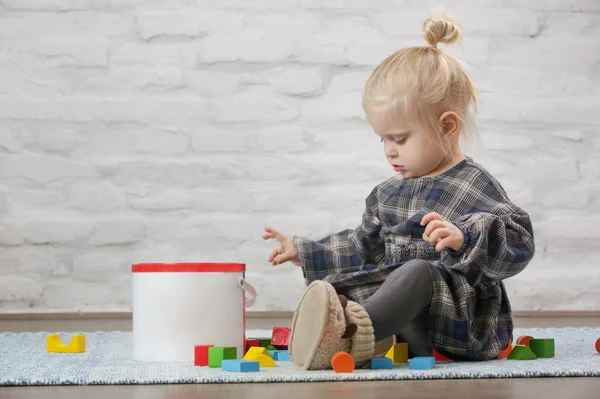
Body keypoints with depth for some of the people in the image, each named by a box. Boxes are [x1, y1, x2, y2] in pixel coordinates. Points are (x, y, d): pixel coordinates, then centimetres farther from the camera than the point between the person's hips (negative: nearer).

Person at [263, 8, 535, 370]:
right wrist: (304, 252, 30)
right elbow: (364, 246, 31)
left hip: (463, 316, -9)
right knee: (335, 285, -6)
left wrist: (464, 238, -36)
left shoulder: (475, 186, -7)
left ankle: (352, 332, -60)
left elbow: (518, 245, -18)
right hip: (407, 320, 9)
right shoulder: (390, 192, 18)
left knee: (417, 273, -37)